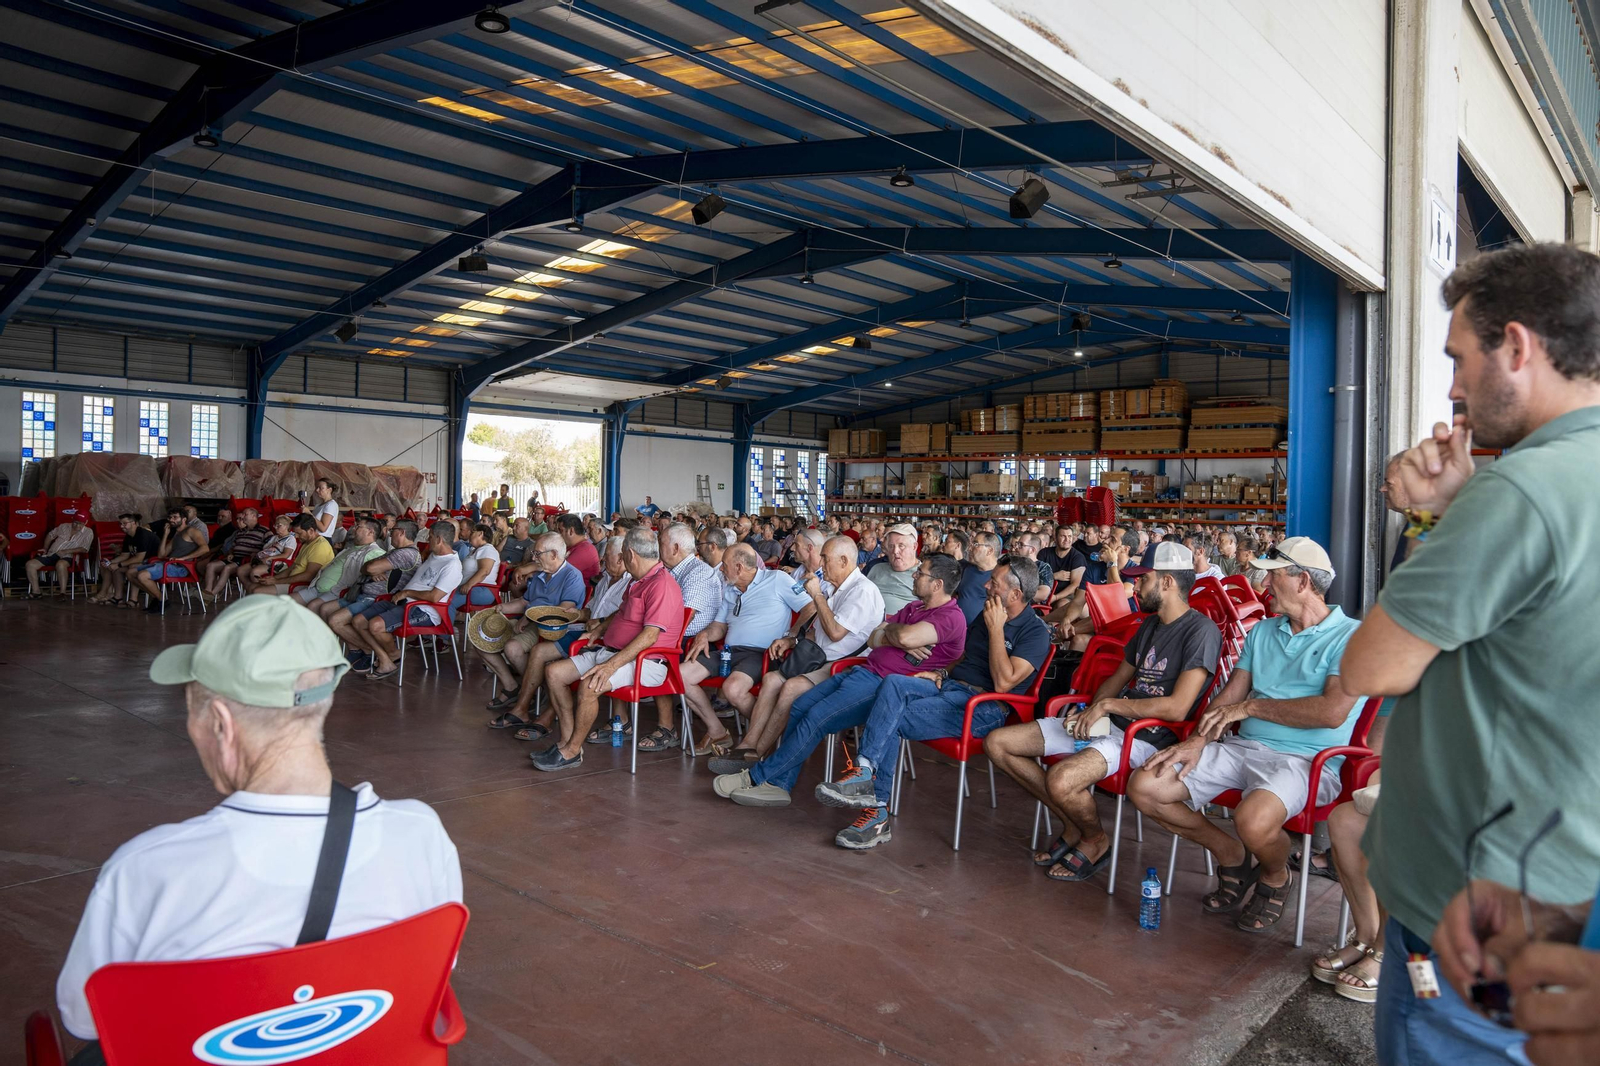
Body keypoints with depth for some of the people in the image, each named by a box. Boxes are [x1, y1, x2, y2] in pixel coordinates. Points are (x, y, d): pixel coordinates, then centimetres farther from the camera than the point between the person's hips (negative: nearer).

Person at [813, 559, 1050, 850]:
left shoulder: (1035, 632, -7)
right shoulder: (987, 614, 18)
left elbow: (1003, 682, -19)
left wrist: (996, 629, -15)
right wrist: (942, 674, 9)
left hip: (985, 708, -7)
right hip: (950, 686, 7)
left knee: (891, 721, -24)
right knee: (894, 683, -24)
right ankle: (865, 770, -31)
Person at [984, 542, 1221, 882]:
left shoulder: (1202, 631, -12)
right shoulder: (1150, 624, 17)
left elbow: (1177, 708, -21)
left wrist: (1108, 704, -14)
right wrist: (1090, 711, 2)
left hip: (1147, 736, -9)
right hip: (1106, 723, 9)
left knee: (1060, 780, -37)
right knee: (997, 743, 0)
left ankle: (1095, 839, -1)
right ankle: (1073, 824, 10)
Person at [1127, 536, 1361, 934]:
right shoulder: (1263, 631, 19)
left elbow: (1332, 711, -18)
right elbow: (1230, 694, 14)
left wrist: (1251, 706, -9)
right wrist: (1198, 740, -4)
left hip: (1304, 760, -7)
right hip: (1240, 747, 7)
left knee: (1254, 819, -38)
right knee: (1144, 787, -10)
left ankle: (1276, 876, 2)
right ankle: (1230, 854, 13)